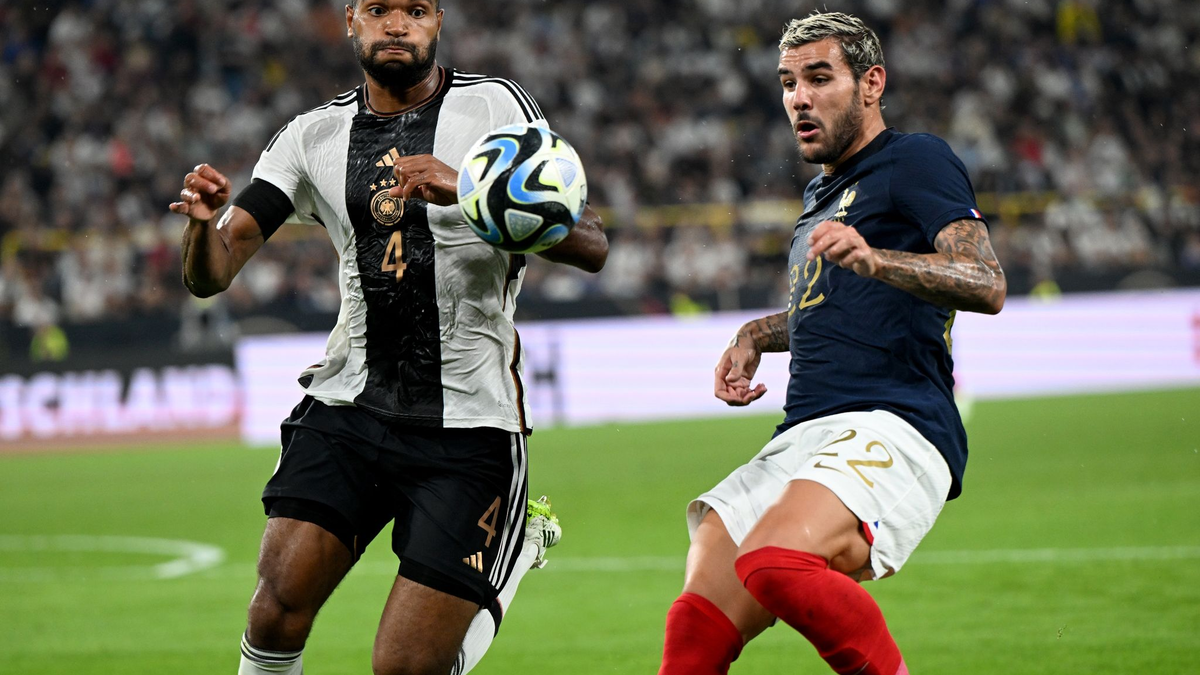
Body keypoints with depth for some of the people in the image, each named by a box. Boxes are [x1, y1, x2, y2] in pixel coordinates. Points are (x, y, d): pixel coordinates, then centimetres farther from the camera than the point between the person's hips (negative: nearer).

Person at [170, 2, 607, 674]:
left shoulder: (495, 107, -2)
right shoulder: (314, 136, 7)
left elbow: (590, 246, -11)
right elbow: (210, 274, 3)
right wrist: (205, 221, -22)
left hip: (467, 426, -3)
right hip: (348, 408, 3)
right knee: (279, 606, -17)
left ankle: (519, 546, 22)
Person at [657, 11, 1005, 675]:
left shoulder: (916, 159, 2)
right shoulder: (820, 192, 29)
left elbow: (986, 285, -13)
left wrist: (872, 258, -28)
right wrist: (754, 336, 30)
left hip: (893, 432, -8)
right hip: (800, 441, 8)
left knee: (775, 565, -35)